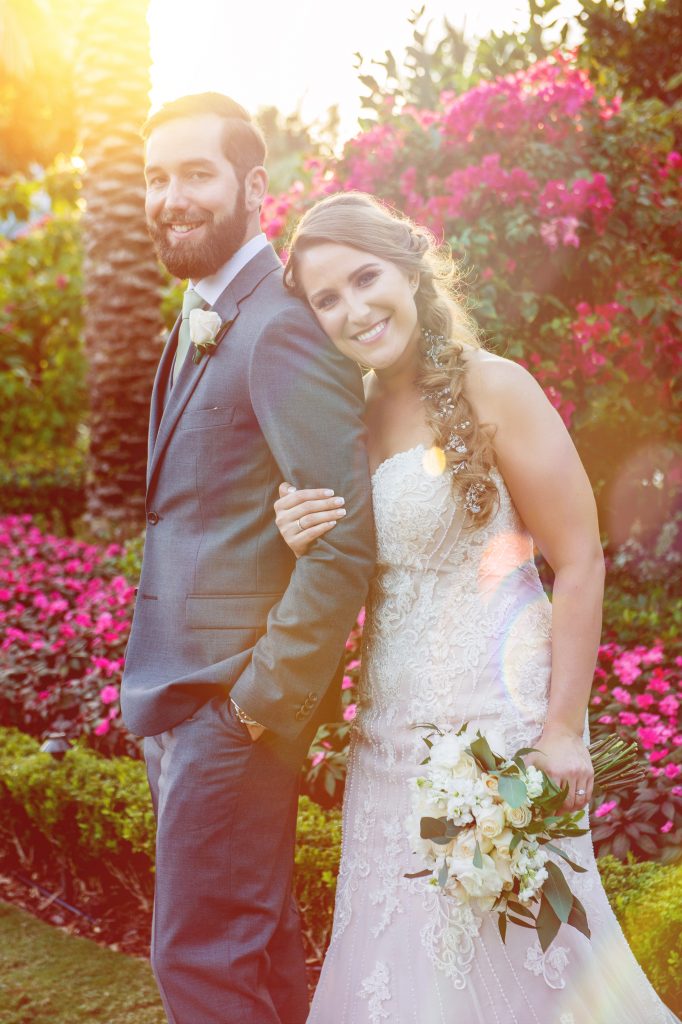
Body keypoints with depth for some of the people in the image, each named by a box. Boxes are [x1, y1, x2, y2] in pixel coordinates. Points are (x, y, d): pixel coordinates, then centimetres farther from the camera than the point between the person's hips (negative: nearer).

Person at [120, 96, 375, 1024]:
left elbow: (348, 536, -24)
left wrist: (270, 695, -19)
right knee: (257, 937, 20)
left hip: (234, 702, -9)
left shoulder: (280, 329, -17)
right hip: (182, 692, 9)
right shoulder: (202, 327, 14)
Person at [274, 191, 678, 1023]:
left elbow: (580, 563, -12)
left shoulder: (491, 389, -11)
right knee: (403, 953, 13)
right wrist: (304, 546, -8)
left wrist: (563, 730, -15)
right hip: (392, 728, 6)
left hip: (497, 713, -6)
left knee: (504, 951, 3)